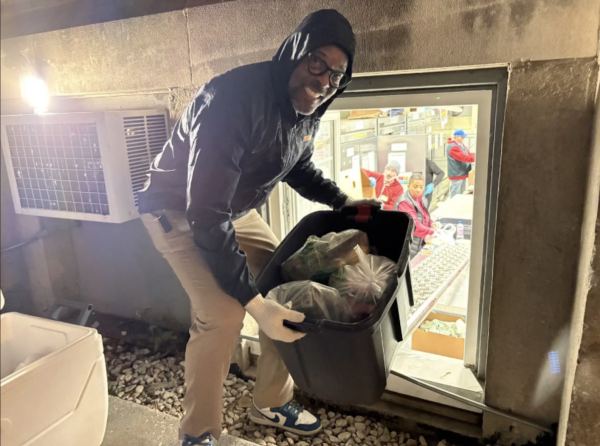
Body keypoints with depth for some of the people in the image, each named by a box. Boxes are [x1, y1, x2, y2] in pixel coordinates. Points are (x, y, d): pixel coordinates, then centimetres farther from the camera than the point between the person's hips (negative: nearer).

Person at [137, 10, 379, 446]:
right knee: (223, 314, -22)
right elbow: (206, 214, -36)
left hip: (236, 209, 8)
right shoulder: (233, 99, -34)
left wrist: (345, 201, -1)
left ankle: (271, 403, 23)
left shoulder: (307, 108, -8)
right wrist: (254, 302, -38)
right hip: (180, 212, -7)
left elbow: (299, 168, 13)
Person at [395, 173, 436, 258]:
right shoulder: (405, 202, -20)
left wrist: (431, 223, 0)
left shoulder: (422, 199, 9)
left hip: (420, 244, 9)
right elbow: (413, 224, -29)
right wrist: (431, 232, -34)